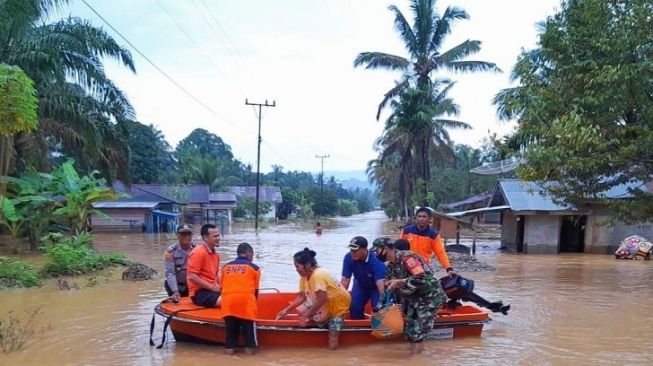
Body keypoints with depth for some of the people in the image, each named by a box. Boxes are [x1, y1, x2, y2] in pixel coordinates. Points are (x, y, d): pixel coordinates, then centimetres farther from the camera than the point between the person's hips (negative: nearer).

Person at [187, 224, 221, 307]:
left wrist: (220, 286, 6)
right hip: (199, 292, -8)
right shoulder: (198, 252, -12)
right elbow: (191, 277, -18)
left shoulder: (216, 254, 13)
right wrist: (212, 287, -17)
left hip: (212, 289, 8)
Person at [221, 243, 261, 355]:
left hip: (228, 300, 3)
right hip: (245, 299, -3)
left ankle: (229, 347, 15)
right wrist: (252, 302, 26)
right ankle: (249, 347, 10)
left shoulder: (226, 266, 21)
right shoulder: (254, 267, 12)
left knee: (230, 326, 13)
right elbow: (256, 289, 13)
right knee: (248, 326, 9)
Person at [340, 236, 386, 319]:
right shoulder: (348, 258, -28)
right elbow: (345, 280, -26)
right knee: (354, 308, -4)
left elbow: (380, 283, -49)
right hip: (360, 285, 4)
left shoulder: (376, 261, -39)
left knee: (378, 309, -20)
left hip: (375, 287, -4)